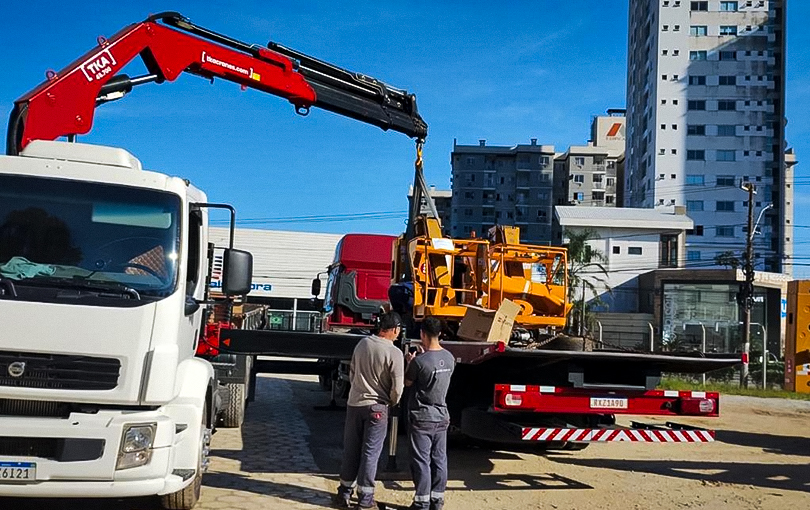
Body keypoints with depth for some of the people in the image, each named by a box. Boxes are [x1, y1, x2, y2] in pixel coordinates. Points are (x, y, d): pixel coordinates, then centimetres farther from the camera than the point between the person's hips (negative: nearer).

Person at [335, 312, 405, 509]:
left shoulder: (362, 343, 1)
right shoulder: (394, 353, -15)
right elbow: (397, 388, -12)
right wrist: (393, 402, 7)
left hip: (354, 404, 5)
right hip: (377, 407, -4)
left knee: (351, 450, 14)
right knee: (370, 453, 5)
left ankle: (344, 493, 22)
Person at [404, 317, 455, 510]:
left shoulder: (420, 361, -20)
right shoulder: (449, 358, 0)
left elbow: (407, 382, -5)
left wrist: (410, 362, 10)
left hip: (422, 417, -6)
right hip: (442, 416, 6)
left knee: (421, 461, 1)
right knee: (439, 459, 11)